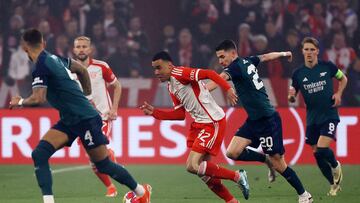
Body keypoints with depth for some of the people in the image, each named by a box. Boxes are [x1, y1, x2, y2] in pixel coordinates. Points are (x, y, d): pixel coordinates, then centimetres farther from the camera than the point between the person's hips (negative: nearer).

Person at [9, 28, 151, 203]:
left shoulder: (41, 66, -19)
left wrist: (20, 102, -9)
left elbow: (38, 99, -29)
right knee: (39, 154, -8)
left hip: (86, 119, -9)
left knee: (104, 165, 2)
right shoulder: (54, 58, 7)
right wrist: (87, 95, 28)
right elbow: (81, 70, 21)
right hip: (68, 121, 9)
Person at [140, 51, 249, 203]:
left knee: (193, 166, -15)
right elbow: (180, 114, 18)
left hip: (213, 123, -10)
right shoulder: (171, 88, 15)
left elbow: (209, 74, -22)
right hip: (198, 123, 10)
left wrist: (228, 89, -34)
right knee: (203, 171, 8)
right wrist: (154, 112, 12)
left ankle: (237, 176, -2)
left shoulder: (179, 73, -13)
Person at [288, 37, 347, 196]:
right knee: (316, 153, 4)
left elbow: (343, 78, 12)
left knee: (322, 148, -19)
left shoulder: (327, 66, -5)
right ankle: (334, 183, 23)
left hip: (329, 115, -3)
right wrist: (291, 95, -17)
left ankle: (335, 166, 14)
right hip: (312, 119, 3)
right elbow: (292, 97, 7)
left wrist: (338, 93, -5)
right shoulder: (298, 74, 0)